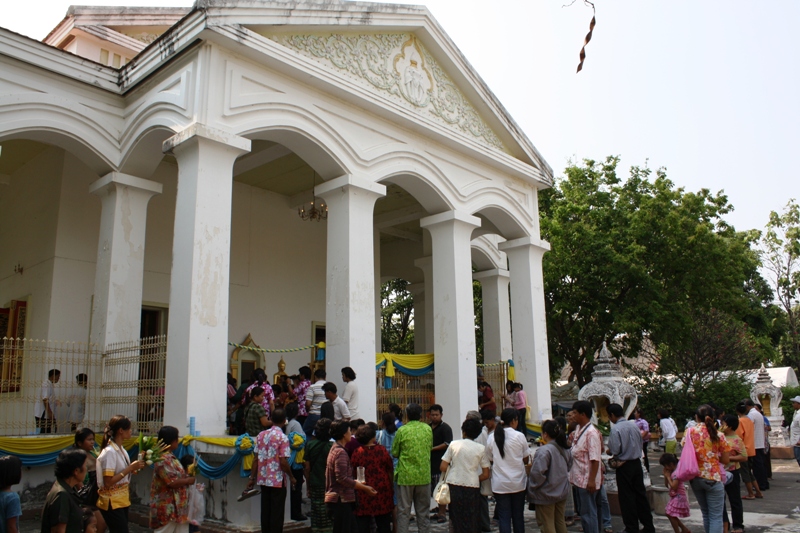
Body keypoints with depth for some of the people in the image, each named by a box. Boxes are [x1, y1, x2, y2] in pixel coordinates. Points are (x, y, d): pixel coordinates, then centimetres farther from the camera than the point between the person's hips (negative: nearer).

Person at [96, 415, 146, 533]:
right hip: (112, 503, -8)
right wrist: (130, 468, -20)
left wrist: (135, 468, -2)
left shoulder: (121, 450, 7)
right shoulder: (109, 452, -18)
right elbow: (108, 482, -22)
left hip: (122, 501, 8)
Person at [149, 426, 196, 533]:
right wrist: (188, 480, -10)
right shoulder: (162, 460, -18)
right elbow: (172, 482, -24)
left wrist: (188, 475, 6)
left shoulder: (172, 457, 14)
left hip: (178, 507, 10)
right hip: (166, 509, -10)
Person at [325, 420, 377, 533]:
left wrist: (357, 482, 18)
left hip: (337, 499, 10)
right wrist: (364, 488, -17)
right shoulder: (340, 452, -17)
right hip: (340, 500, -10)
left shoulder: (334, 449, 14)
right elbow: (342, 478, -22)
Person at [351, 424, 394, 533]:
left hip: (363, 493, -1)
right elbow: (390, 471, 0)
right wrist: (391, 487, 14)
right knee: (384, 524, 14)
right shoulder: (382, 450, -7)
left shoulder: (356, 453, -10)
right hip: (382, 491, 1)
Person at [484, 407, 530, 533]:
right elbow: (526, 460, -2)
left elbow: (490, 460, 3)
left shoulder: (492, 438, -4)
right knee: (518, 516, 14)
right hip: (518, 482, -1)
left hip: (500, 484, 1)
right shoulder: (519, 436, -11)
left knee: (504, 517, 6)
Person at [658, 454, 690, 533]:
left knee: (672, 515, -7)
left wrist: (668, 476, -17)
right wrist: (665, 475, 1)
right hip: (674, 497, 10)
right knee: (670, 514, 14)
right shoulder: (671, 472, 9)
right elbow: (667, 485, 14)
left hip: (678, 497, -10)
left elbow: (673, 486, -26)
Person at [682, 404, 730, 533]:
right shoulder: (717, 435, -5)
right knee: (716, 517, 2)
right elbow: (725, 460, 0)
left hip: (695, 478, 3)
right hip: (713, 478, -3)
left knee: (706, 514, 19)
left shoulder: (689, 432, -2)